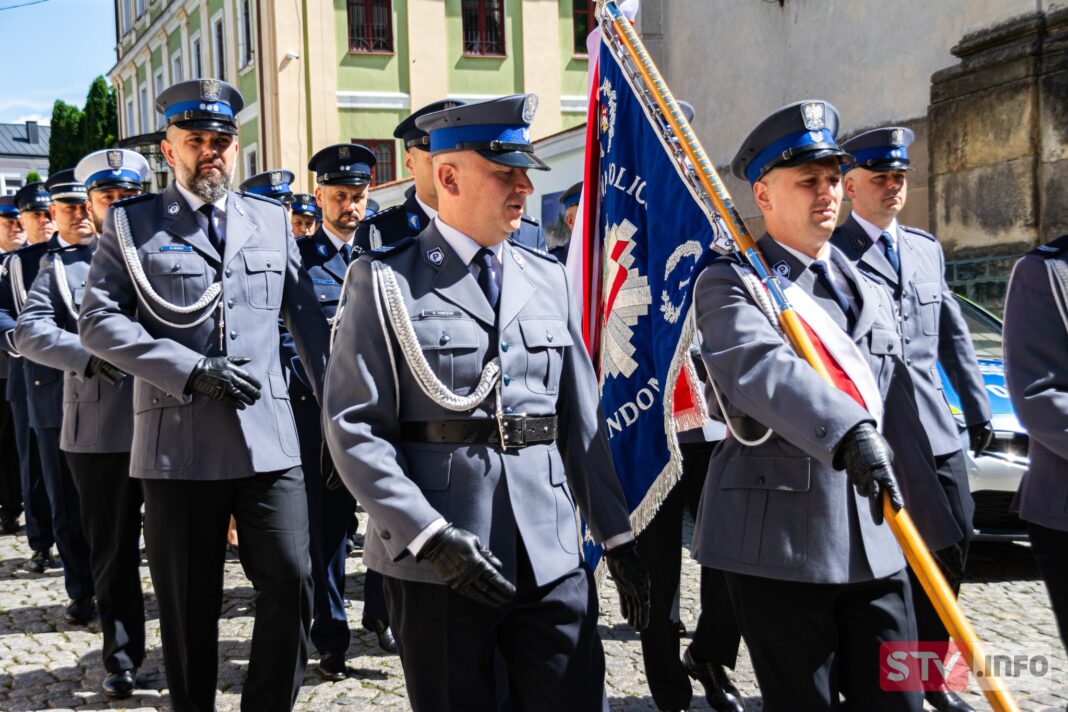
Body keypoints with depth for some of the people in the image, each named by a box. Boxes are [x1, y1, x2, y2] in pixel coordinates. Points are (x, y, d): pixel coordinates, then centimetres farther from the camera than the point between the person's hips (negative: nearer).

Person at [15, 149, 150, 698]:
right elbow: (29, 330, -2)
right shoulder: (63, 264, 10)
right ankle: (122, 657, 24)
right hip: (99, 432, 1)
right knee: (112, 551, 10)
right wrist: (86, 354, -18)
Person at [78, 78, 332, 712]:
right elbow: (98, 322, -3)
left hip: (270, 438, 2)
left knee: (291, 583, -4)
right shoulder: (131, 223, 6)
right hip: (178, 442, -2)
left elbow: (308, 322, 15)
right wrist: (191, 369, -13)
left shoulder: (272, 220, 13)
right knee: (189, 605, 6)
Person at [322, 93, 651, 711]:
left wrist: (619, 538, 10)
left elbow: (581, 421, 14)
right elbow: (354, 427, -9)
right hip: (435, 564, -3)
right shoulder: (385, 282, -3)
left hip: (553, 560, 4)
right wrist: (432, 537, -18)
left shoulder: (549, 279, 11)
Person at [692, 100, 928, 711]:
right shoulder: (730, 284, -4)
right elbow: (762, 366, -24)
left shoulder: (867, 290, 17)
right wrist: (851, 432, -39)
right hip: (779, 538, -6)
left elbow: (895, 400, 18)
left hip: (877, 538, 6)